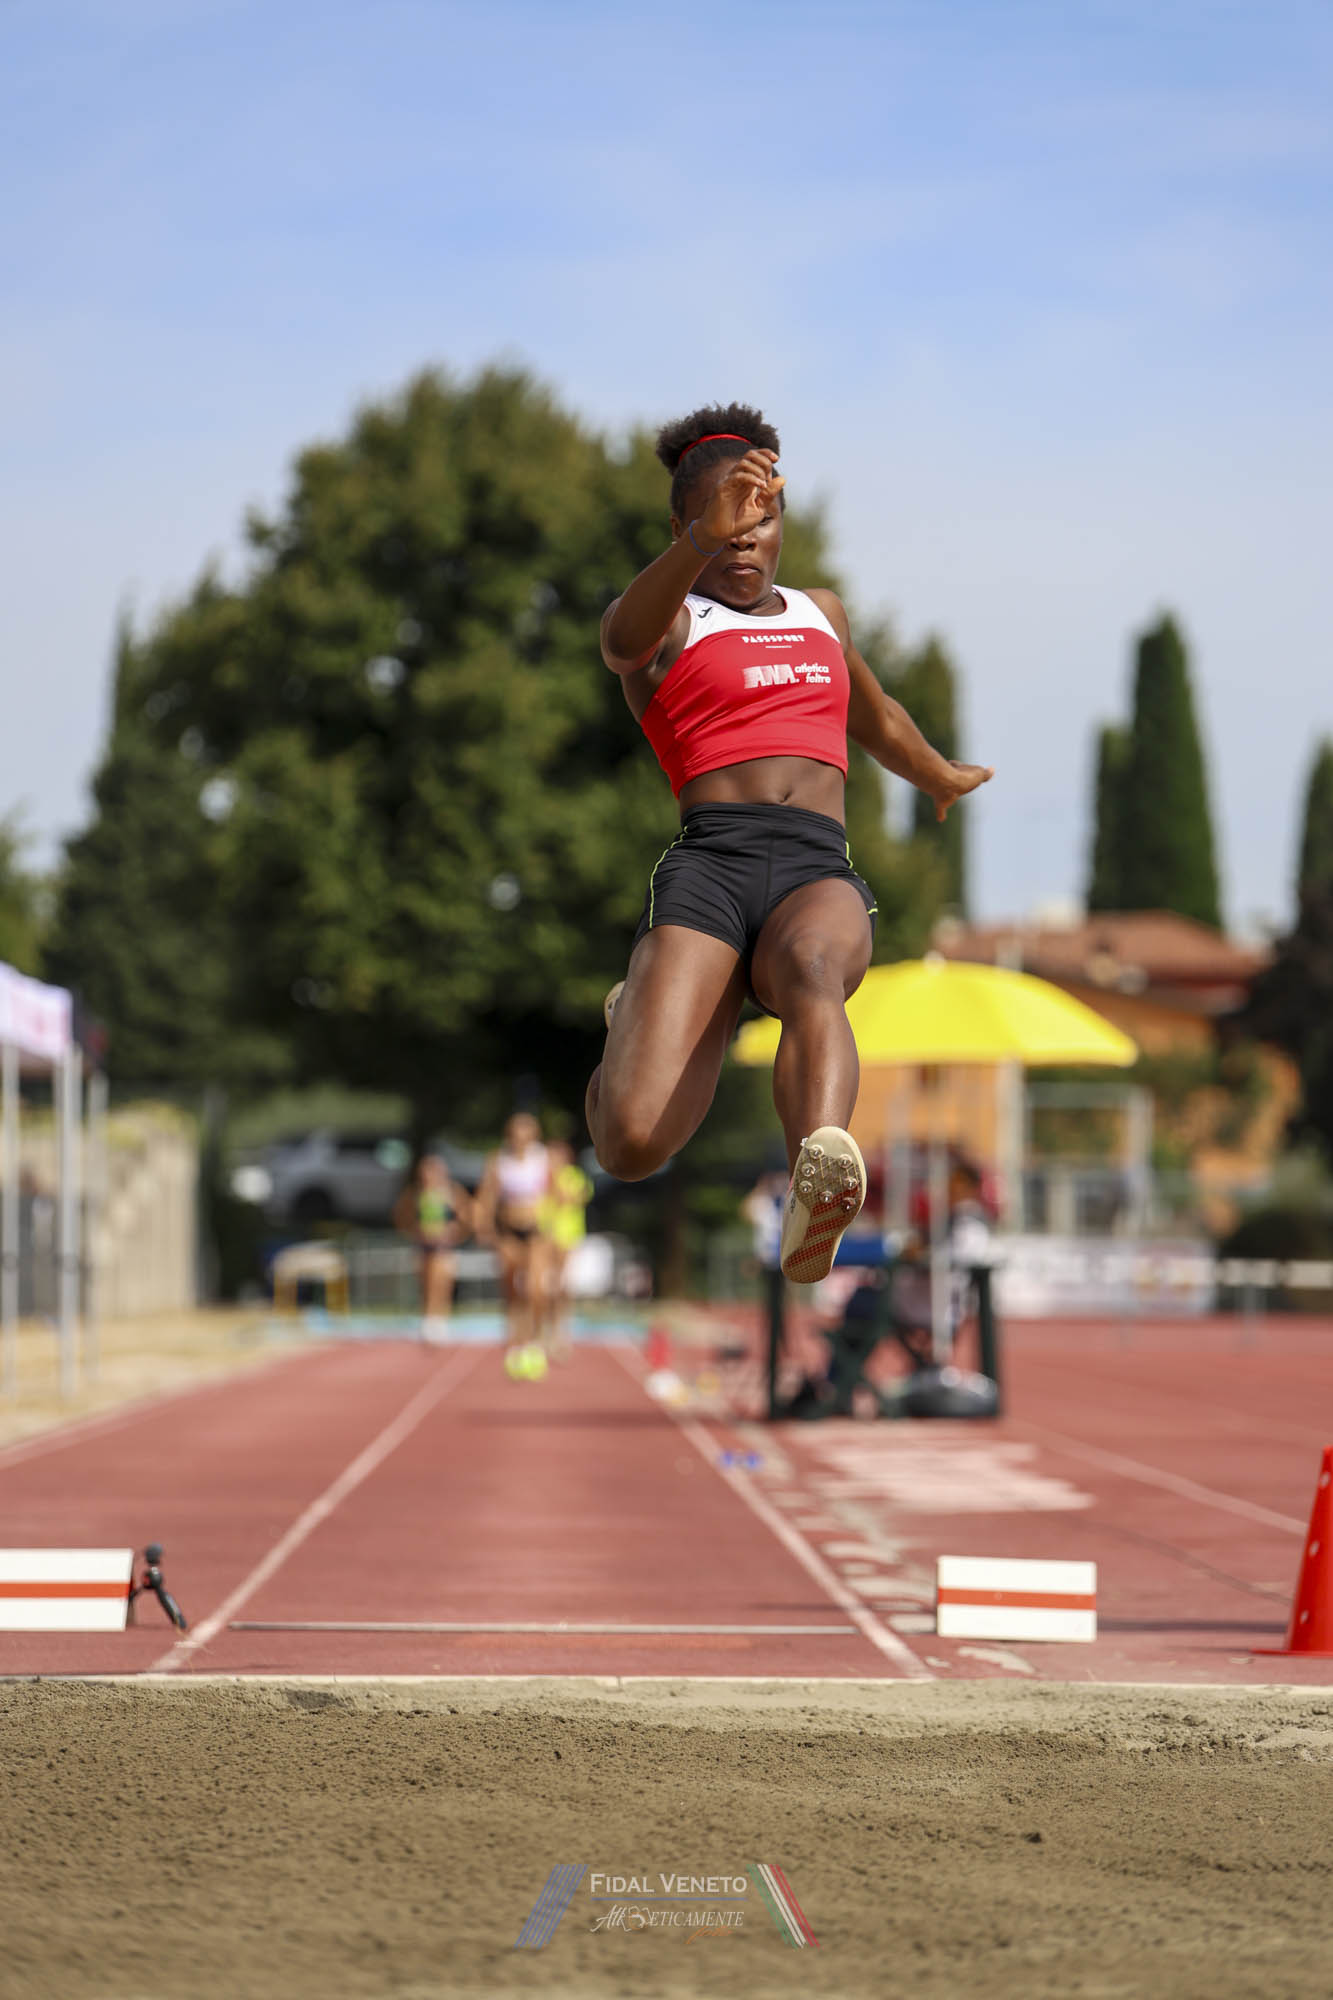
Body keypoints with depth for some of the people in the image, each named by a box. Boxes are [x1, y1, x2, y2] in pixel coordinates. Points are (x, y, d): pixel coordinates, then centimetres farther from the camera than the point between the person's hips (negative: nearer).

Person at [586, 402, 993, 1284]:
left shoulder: (820, 611, 30)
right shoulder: (665, 622, 12)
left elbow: (877, 717, 51)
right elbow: (623, 638, -15)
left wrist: (943, 779, 68)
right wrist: (704, 539, -34)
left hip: (823, 873, 3)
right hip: (709, 865, -2)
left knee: (813, 971, -38)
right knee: (631, 1145, -20)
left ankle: (821, 1179, -67)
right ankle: (637, 1031, 19)